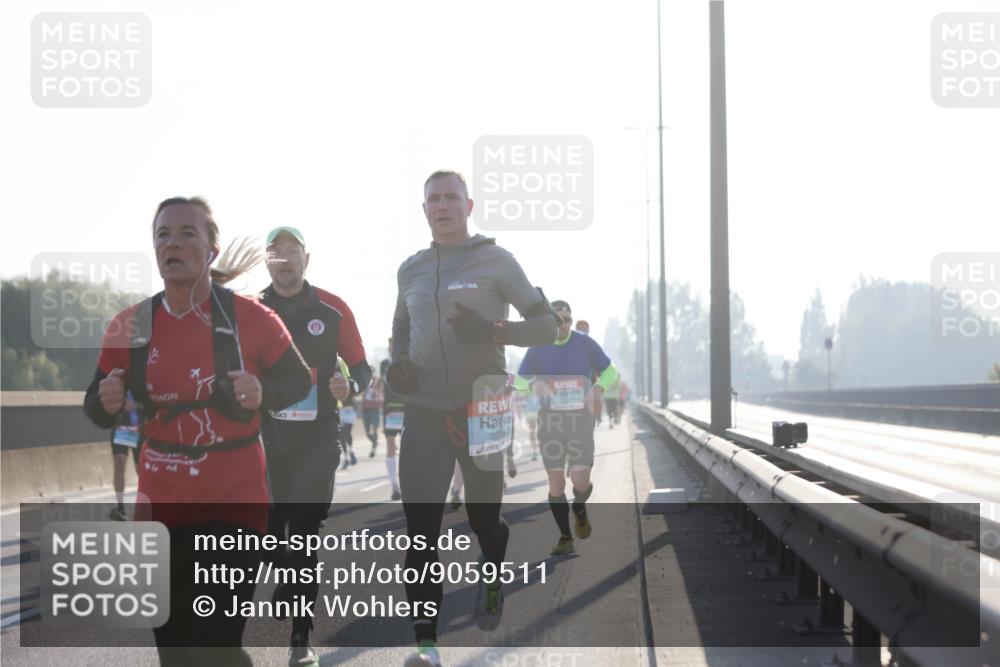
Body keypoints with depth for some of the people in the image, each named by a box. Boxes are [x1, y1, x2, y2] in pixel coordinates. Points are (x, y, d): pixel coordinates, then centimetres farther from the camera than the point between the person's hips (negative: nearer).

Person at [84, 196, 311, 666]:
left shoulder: (251, 318, -10)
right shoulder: (129, 327, -1)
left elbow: (299, 382, 3)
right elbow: (99, 411, 7)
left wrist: (262, 393, -18)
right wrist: (107, 403, -16)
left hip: (234, 501, -4)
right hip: (160, 504, 4)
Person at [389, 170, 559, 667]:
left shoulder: (494, 261, -4)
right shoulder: (411, 270, 8)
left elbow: (546, 325, -6)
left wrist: (491, 330, -24)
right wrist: (398, 364, 2)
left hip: (482, 413, -2)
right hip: (424, 413, 2)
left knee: (483, 518, 10)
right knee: (420, 528, -9)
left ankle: (492, 577, 45)